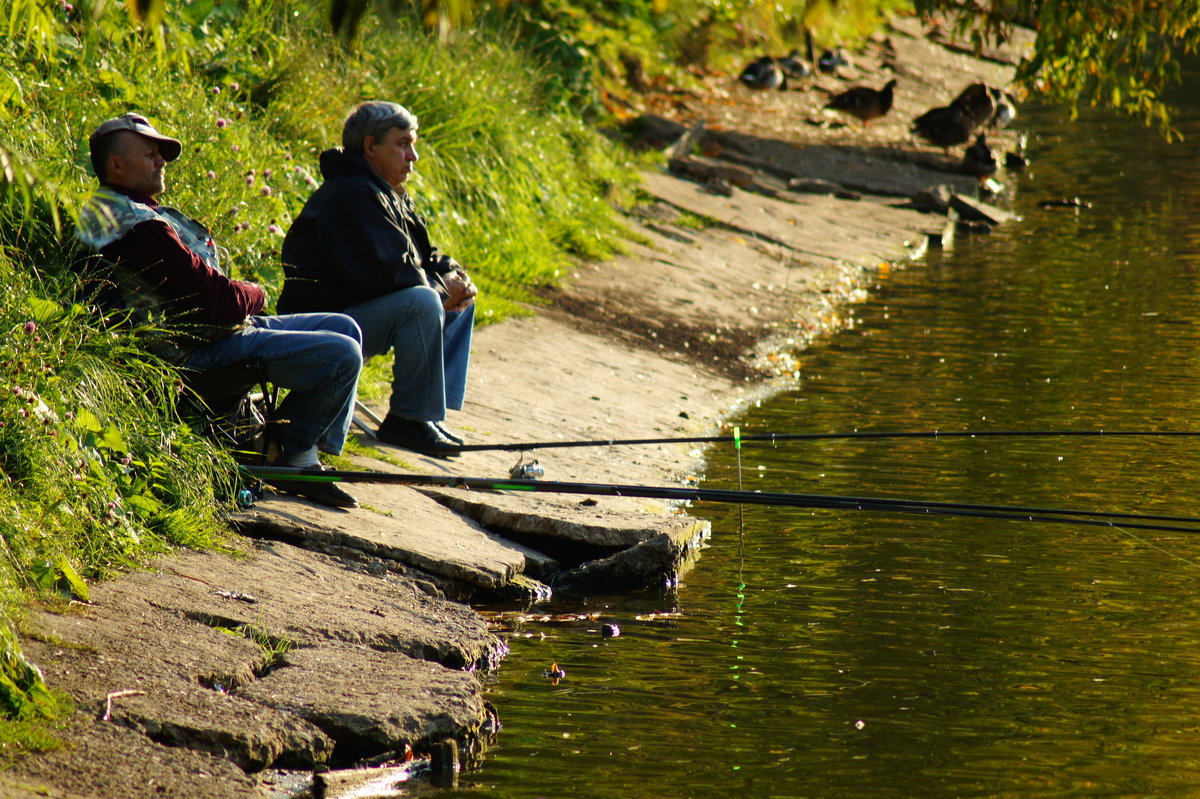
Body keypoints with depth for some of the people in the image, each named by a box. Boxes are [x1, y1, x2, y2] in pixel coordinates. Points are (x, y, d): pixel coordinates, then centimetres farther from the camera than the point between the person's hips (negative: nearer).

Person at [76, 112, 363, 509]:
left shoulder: (103, 211, 13)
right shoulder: (139, 228, -23)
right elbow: (214, 299, -24)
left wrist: (236, 292, -2)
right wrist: (254, 295, -3)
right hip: (201, 351, -12)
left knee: (343, 327, 15)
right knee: (341, 356, -20)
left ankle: (302, 459, 14)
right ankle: (289, 458, 1)